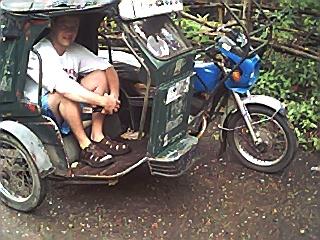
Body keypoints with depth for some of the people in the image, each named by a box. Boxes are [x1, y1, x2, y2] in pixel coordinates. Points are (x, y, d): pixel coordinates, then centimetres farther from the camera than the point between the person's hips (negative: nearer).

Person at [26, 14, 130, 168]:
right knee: (67, 94, -36)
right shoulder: (41, 52, -22)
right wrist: (103, 101, -33)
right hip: (39, 109, -7)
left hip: (69, 109, 7)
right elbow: (63, 87, -35)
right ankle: (86, 147, -25)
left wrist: (114, 96, -21)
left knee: (100, 76, -7)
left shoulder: (75, 50, 1)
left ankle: (97, 137, -12)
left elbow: (108, 67, -1)